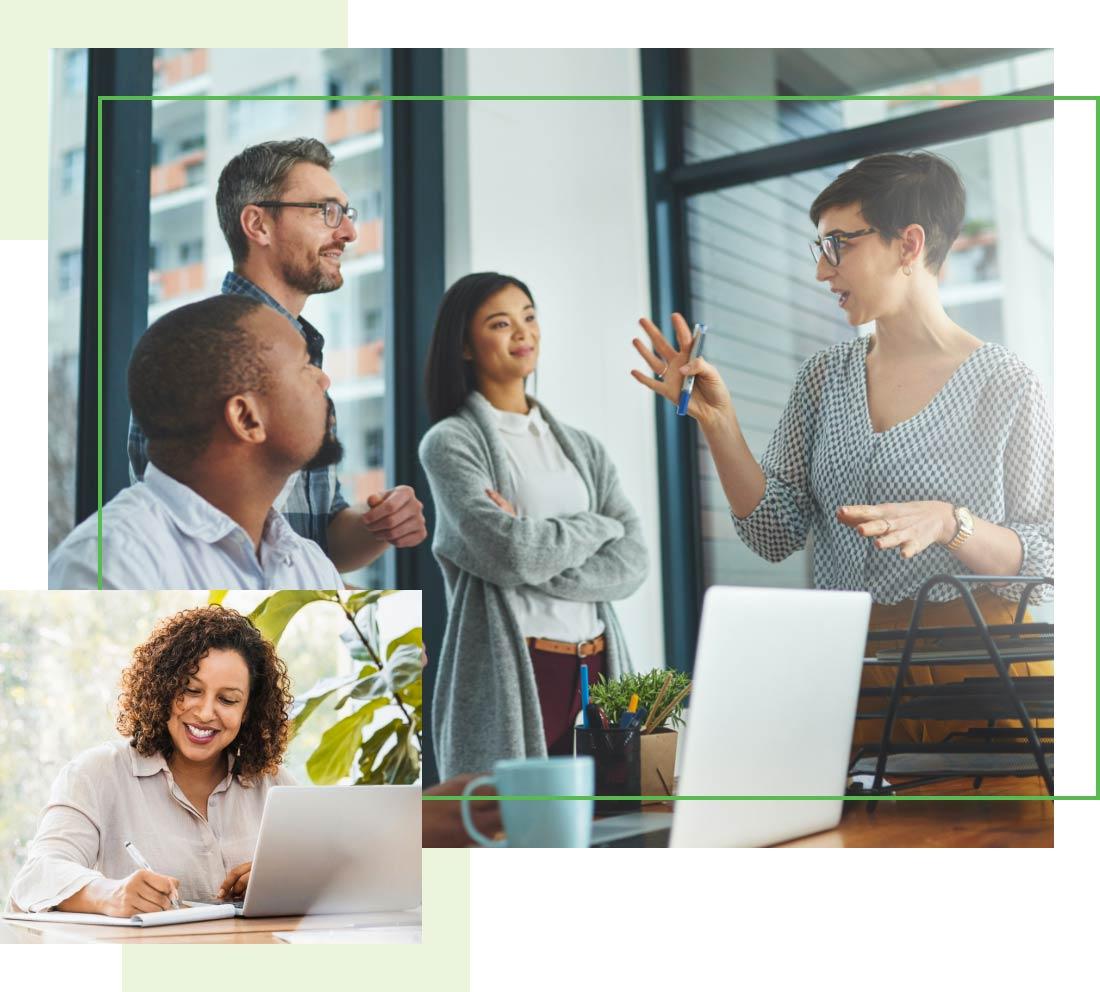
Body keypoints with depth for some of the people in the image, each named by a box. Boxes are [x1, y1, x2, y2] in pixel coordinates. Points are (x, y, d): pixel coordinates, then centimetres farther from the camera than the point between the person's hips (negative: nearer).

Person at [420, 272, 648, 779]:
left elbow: (631, 563, 1)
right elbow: (514, 552, -15)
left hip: (598, 671, 5)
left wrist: (535, 552, -12)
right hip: (510, 675, -5)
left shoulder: (583, 448, 14)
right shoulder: (450, 442, -1)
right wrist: (597, 525, 1)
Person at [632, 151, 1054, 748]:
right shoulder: (824, 376, 11)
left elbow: (1044, 567, -3)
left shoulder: (1004, 385, -3)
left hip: (973, 666, -3)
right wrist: (717, 423, -5)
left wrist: (949, 522, -20)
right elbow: (776, 536, 5)